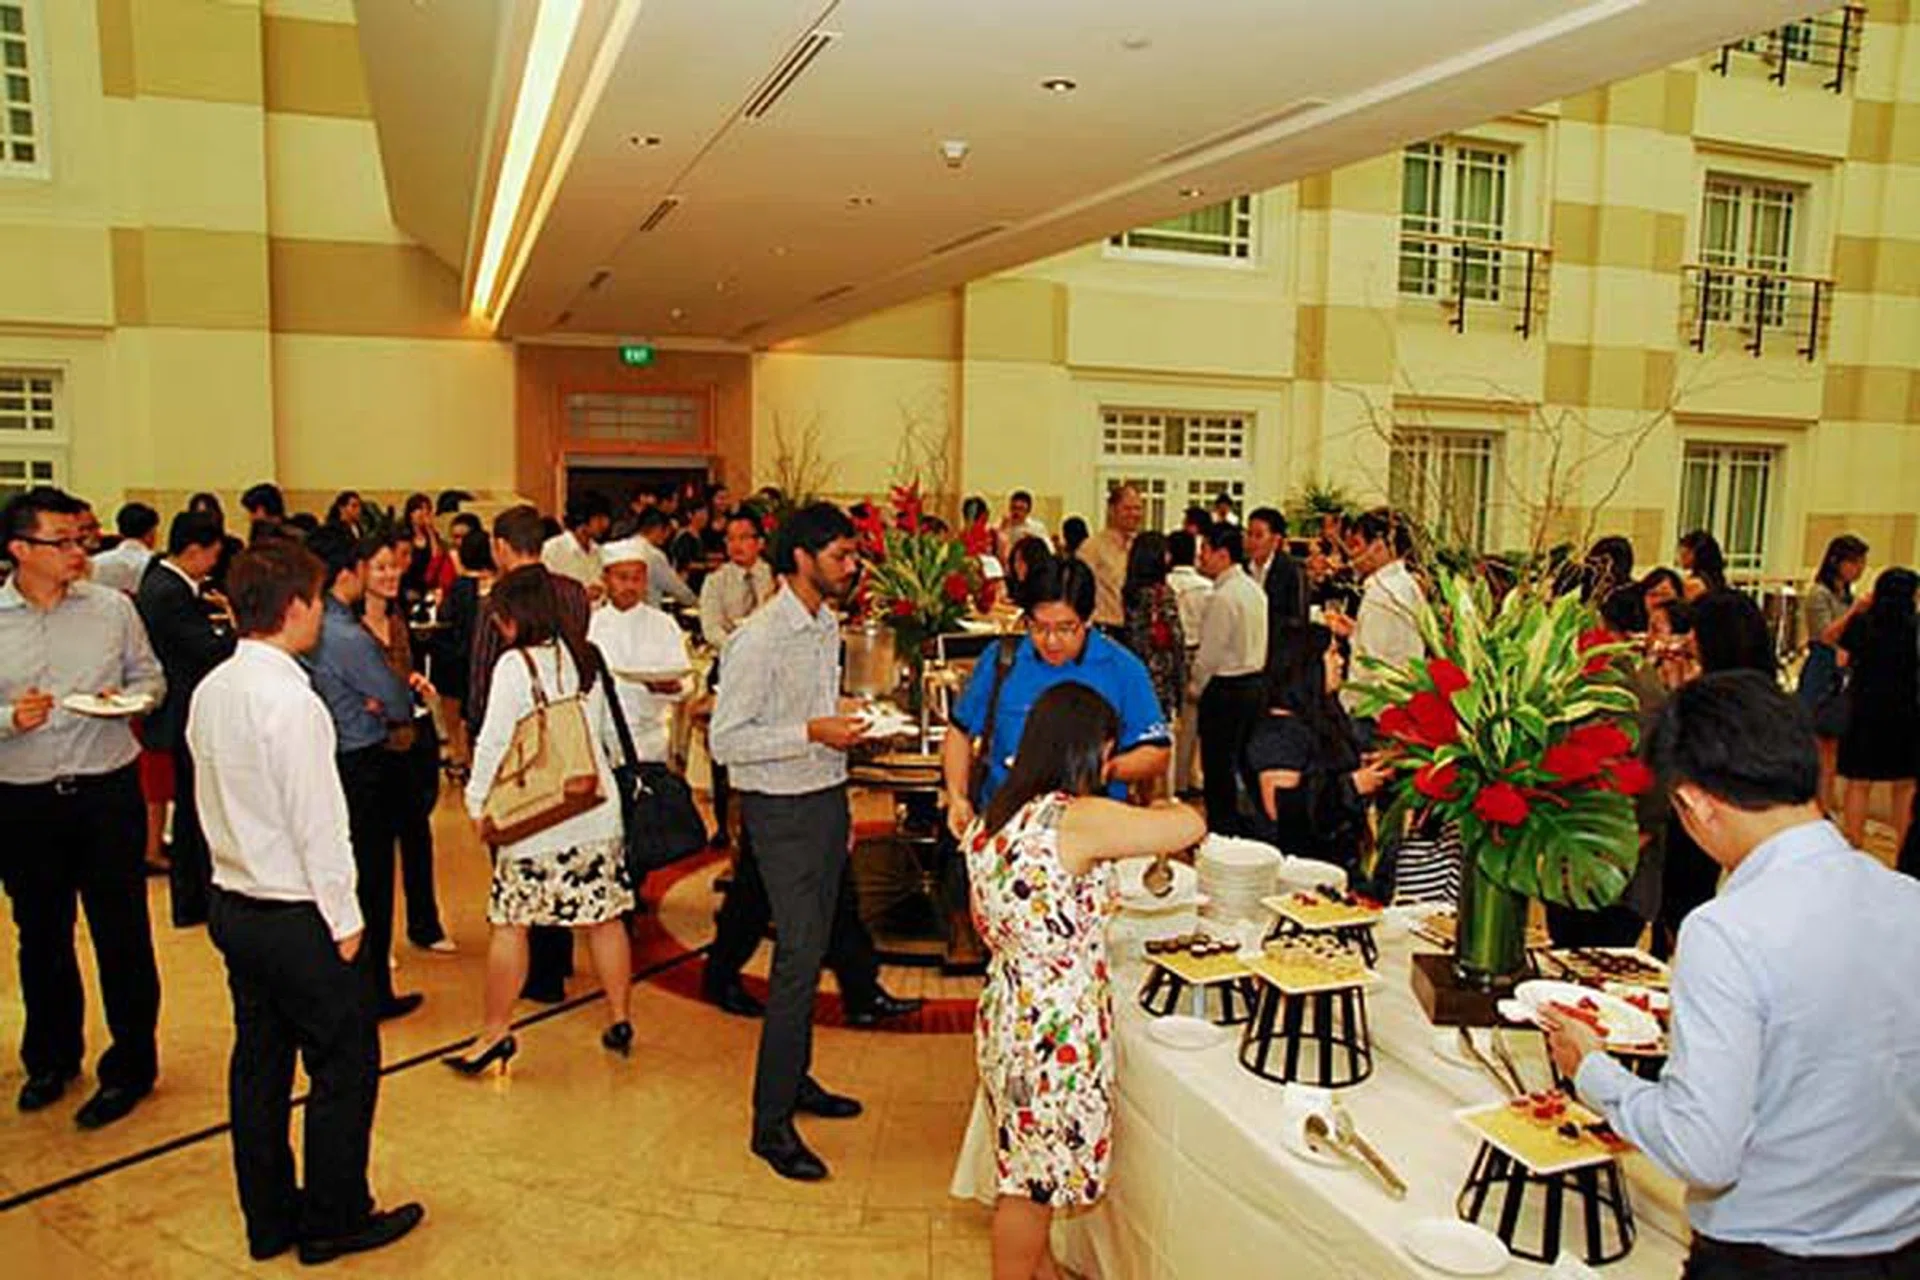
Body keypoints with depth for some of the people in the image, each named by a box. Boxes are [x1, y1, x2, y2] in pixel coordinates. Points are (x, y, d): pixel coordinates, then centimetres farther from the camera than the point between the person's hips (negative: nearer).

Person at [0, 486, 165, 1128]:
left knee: (122, 934, 4)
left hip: (107, 790, -1)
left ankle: (131, 1065, 19)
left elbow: (150, 677, 8)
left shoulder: (112, 608, -1)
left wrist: (130, 698, -12)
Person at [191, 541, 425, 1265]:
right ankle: (333, 1222, 20)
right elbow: (318, 824, -21)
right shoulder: (291, 700, -22)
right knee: (345, 1067, 7)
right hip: (296, 914, -9)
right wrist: (344, 920, -11)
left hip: (233, 904, 9)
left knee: (259, 1066, 18)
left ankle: (270, 1220, 31)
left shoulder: (212, 690, 4)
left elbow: (217, 797, 11)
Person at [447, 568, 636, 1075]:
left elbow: (494, 742, -9)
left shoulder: (515, 665, -9)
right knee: (604, 917, 11)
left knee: (509, 923, 4)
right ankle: (620, 1021, 19)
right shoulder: (584, 658, 8)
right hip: (597, 811, 6)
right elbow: (608, 734, 16)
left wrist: (480, 806, 0)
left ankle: (496, 1032, 11)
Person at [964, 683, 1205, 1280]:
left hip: (1007, 1013, 8)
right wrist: (1159, 811, 4)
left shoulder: (993, 819, 3)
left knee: (1028, 1166, 25)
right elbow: (1191, 826, -19)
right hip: (1056, 1031, -8)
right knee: (1034, 1179, 12)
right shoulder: (1078, 819, -22)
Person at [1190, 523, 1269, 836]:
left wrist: (1194, 686, -1)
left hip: (1226, 689, -9)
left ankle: (1221, 830, 4)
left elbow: (1210, 653, -17)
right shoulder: (1255, 590, 10)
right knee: (1242, 766, 16)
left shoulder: (1224, 596, -18)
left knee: (1219, 768, -1)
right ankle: (1243, 831, 24)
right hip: (1254, 683, 9)